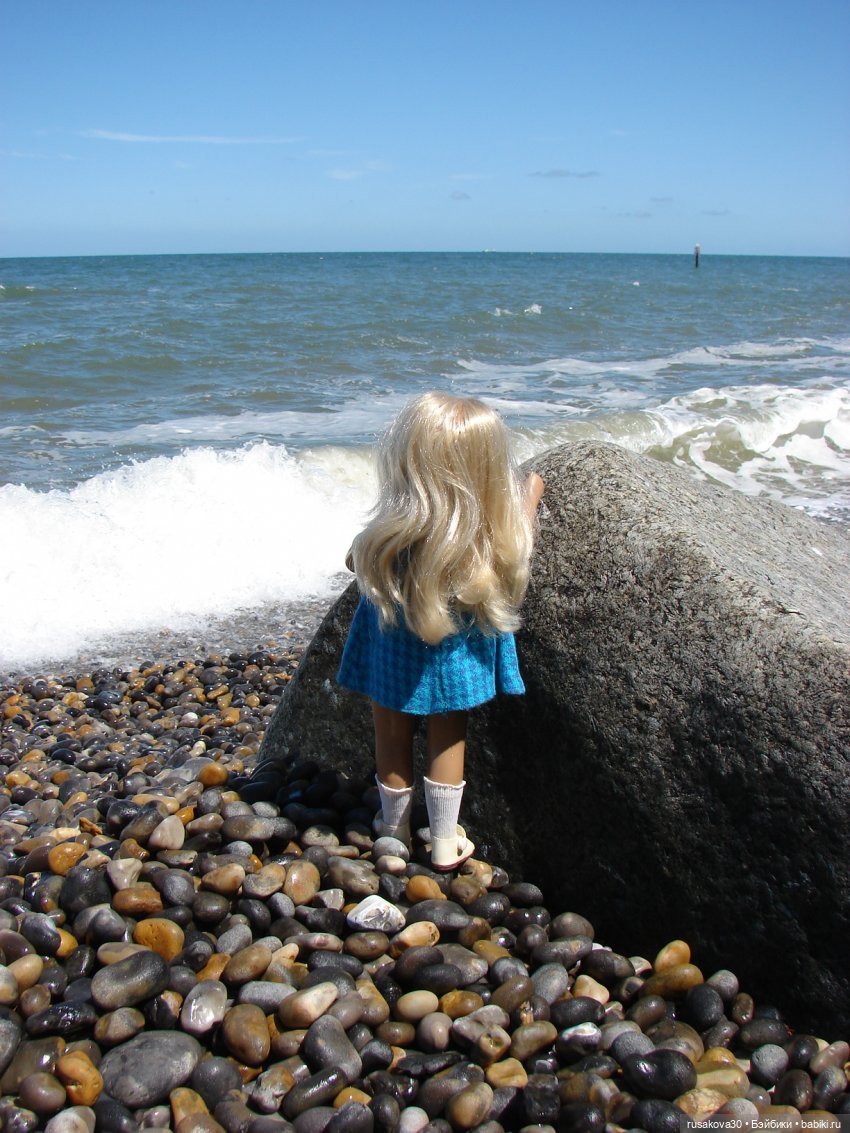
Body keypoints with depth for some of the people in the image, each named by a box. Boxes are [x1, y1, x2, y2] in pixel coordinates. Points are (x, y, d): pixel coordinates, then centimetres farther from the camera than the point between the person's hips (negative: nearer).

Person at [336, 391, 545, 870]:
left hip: (395, 657, -1)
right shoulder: (499, 535, -27)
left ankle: (395, 828, 42)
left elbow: (355, 561, -8)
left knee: (394, 738, 22)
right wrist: (531, 494, 14)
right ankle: (446, 842, 34)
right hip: (457, 658, 1)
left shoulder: (389, 536, -31)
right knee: (448, 741, 22)